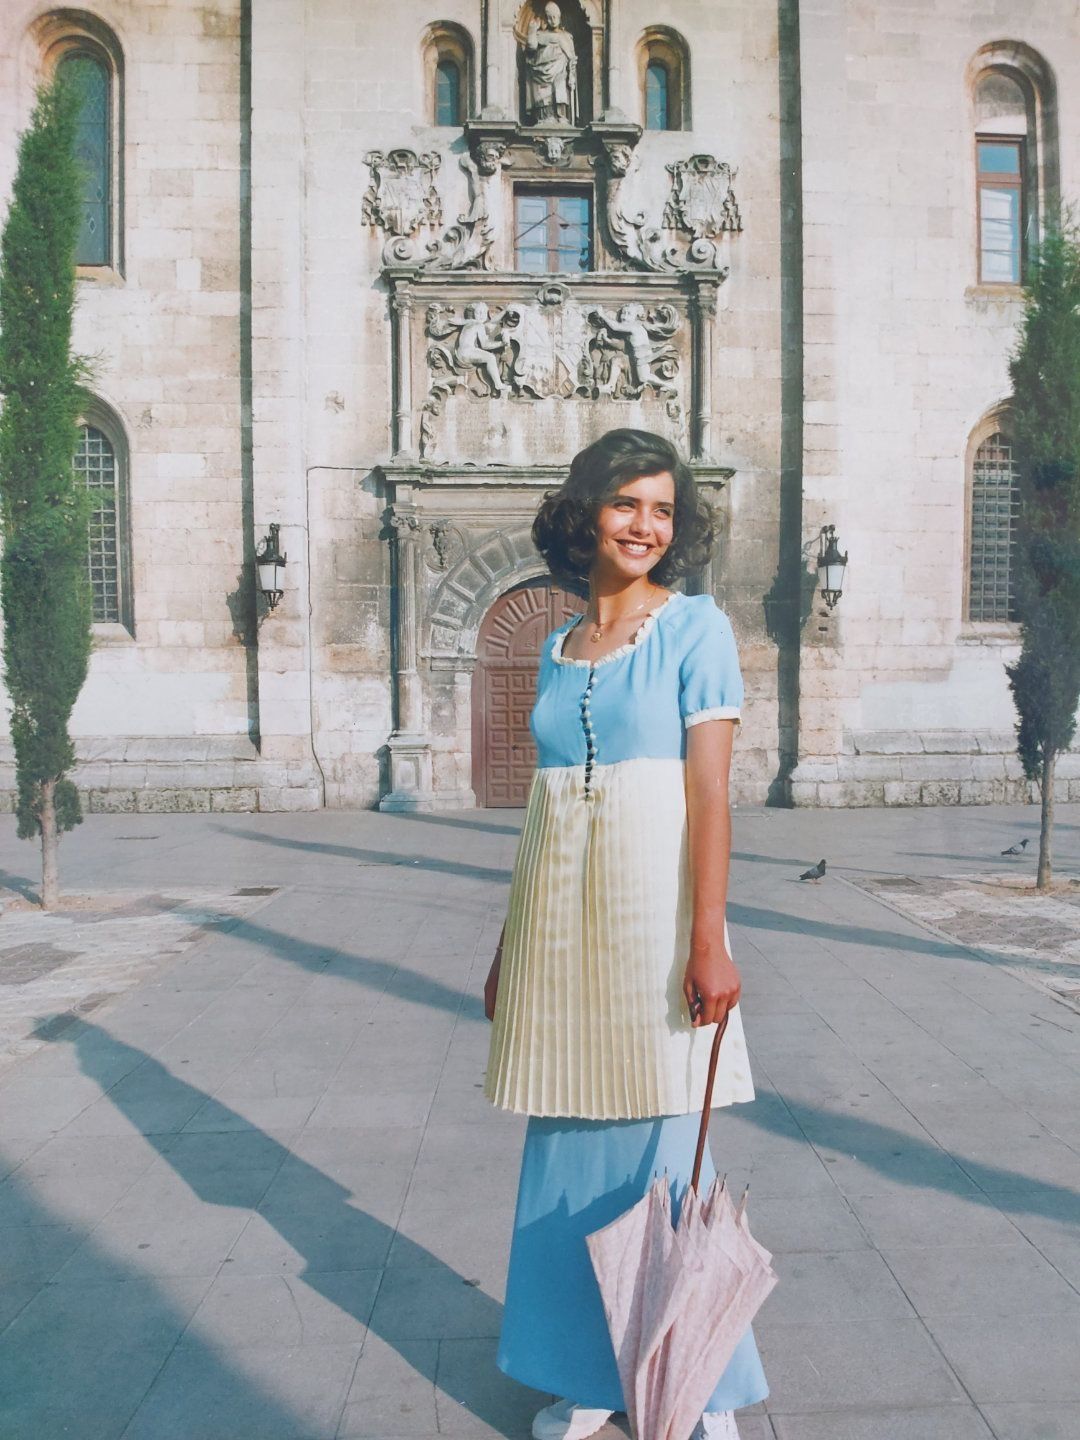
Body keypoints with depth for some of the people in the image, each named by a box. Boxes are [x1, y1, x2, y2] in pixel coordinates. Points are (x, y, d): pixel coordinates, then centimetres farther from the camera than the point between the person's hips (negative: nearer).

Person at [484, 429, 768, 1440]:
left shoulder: (695, 626, -2)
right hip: (557, 911, 6)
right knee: (567, 1148, 13)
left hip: (651, 904, -5)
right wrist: (512, 942, 15)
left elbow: (710, 790, -10)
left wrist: (709, 939, -17)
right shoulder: (557, 647, 13)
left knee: (663, 1151, 4)